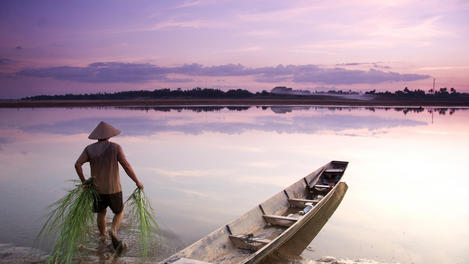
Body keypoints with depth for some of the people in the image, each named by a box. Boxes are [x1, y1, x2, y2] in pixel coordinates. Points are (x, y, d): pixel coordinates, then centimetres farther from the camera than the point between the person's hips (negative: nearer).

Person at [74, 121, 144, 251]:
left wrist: (84, 181, 2)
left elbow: (77, 164, -12)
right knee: (119, 213, 16)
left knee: (101, 213, 26)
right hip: (114, 189, -3)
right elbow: (127, 167, -17)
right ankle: (113, 231, -12)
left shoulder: (89, 149, -3)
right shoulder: (115, 147, -11)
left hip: (97, 188, 3)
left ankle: (102, 236, 41)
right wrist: (137, 182, -7)